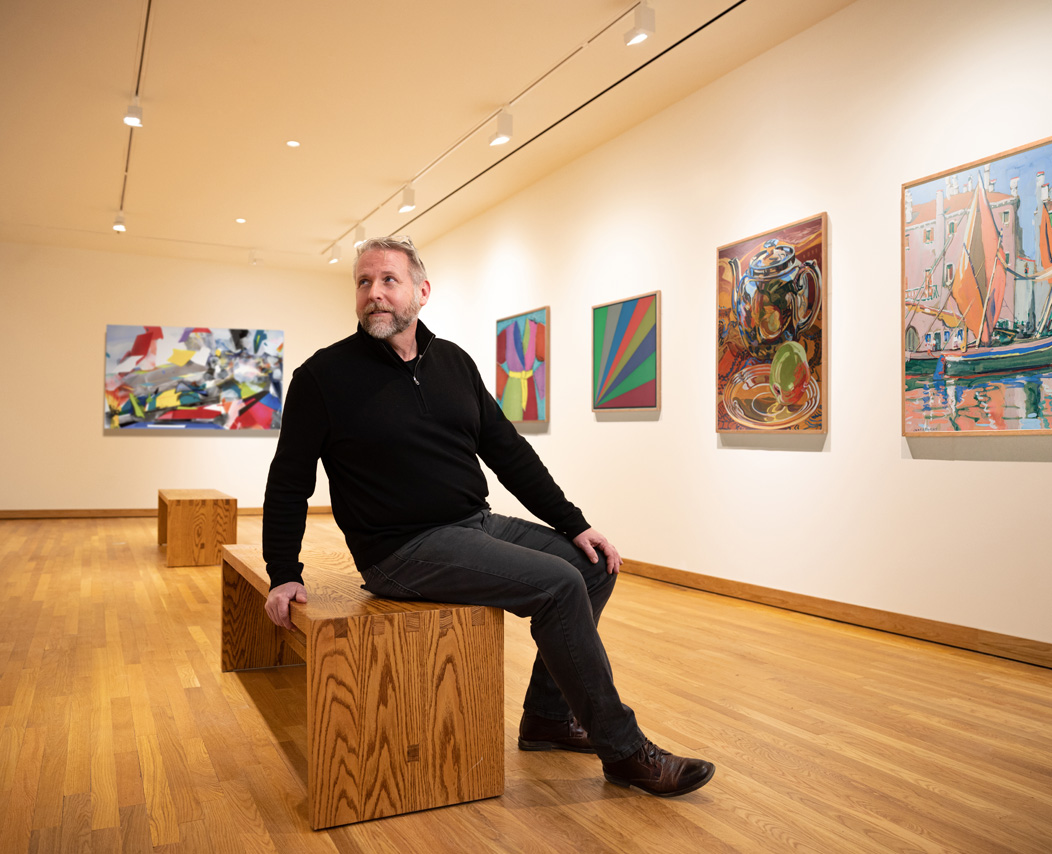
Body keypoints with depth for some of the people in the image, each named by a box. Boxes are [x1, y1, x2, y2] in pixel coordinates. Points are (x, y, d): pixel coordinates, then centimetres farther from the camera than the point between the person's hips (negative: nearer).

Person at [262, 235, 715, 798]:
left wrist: (573, 524, 6)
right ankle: (622, 750, -5)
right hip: (405, 550, -7)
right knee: (557, 585, -21)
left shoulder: (453, 362, 9)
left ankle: (547, 715, 13)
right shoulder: (325, 376, -6)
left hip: (476, 524, 7)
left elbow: (508, 451, 11)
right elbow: (289, 480, 0)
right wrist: (283, 574, -5)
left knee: (592, 564, 0)